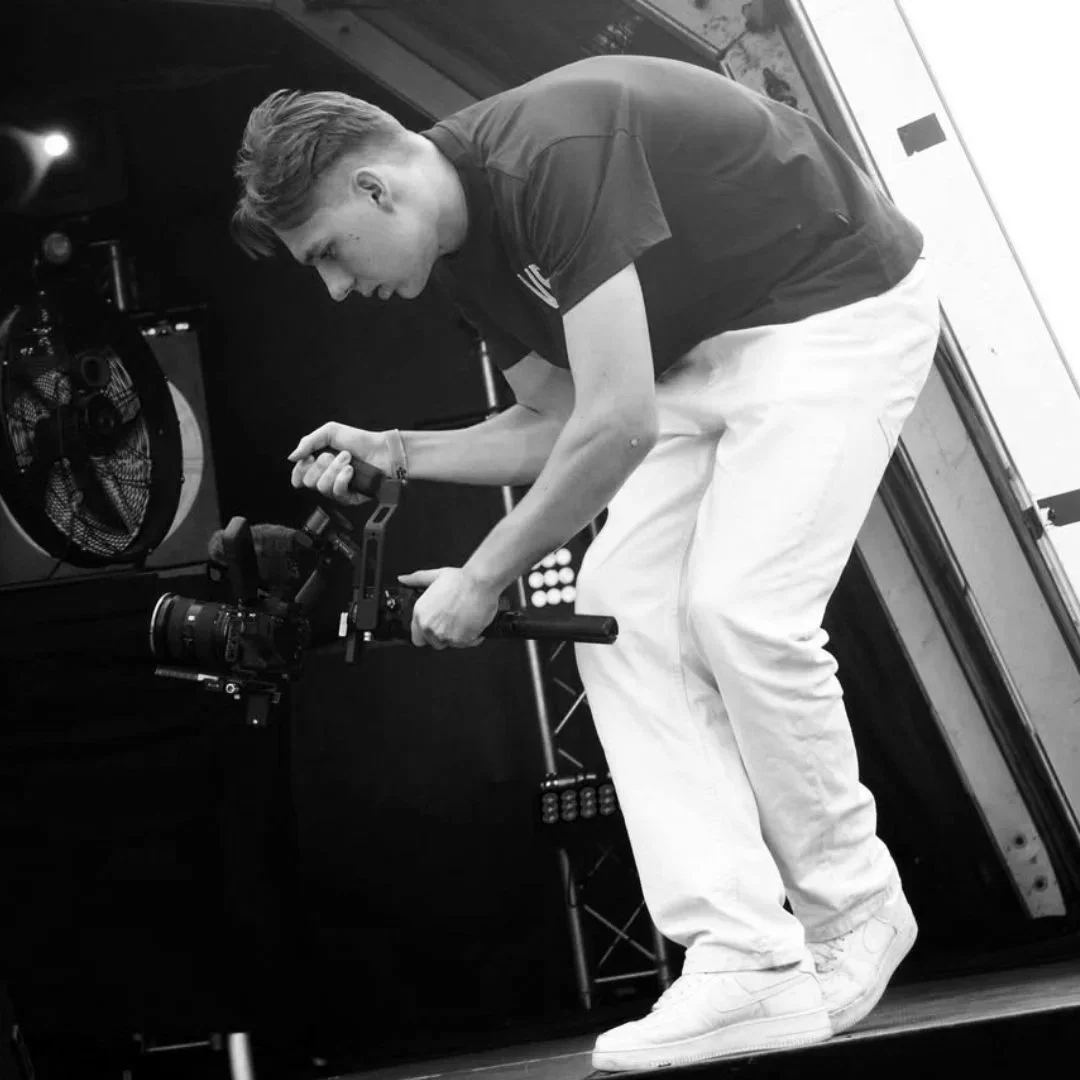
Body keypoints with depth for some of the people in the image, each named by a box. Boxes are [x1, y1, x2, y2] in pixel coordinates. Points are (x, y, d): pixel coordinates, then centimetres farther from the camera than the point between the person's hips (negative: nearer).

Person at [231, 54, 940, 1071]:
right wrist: (398, 452, -4)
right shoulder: (468, 246, 0)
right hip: (703, 347, 9)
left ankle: (856, 916, 5)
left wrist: (483, 578, -20)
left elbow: (618, 424, -31)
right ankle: (749, 965, -6)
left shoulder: (550, 153, -29)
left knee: (741, 610, -20)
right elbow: (560, 424, 8)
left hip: (839, 306, -8)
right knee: (618, 611, -6)